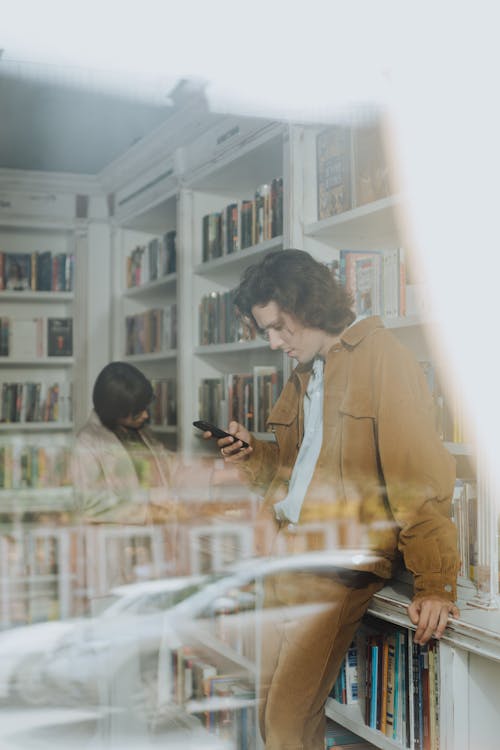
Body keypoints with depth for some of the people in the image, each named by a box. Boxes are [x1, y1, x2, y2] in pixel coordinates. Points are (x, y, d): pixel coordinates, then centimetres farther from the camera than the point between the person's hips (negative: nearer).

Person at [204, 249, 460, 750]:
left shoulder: (380, 355, -9)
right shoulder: (305, 373, 18)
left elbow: (419, 472, -16)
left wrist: (435, 585, -19)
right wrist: (254, 455, 7)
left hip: (336, 565, -8)